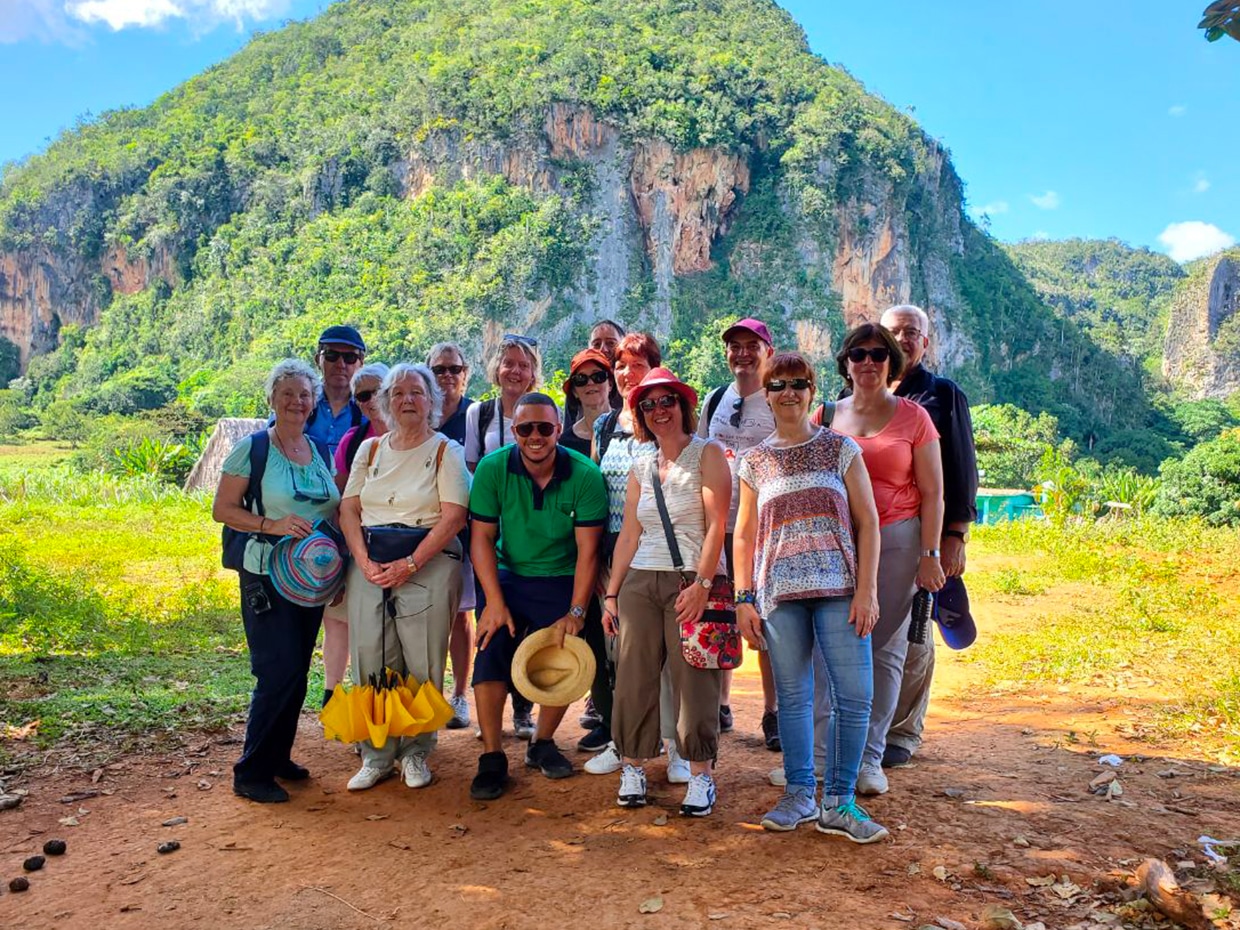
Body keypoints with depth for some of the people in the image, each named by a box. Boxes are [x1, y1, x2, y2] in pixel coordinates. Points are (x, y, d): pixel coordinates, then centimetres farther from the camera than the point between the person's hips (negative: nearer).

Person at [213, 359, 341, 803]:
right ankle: (251, 773, 6)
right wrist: (272, 525, -20)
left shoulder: (321, 451, 10)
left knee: (297, 672, 12)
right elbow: (222, 509, -8)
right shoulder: (252, 448, -6)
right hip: (267, 575, -6)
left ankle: (278, 756, 27)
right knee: (278, 672, -8)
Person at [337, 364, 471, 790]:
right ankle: (377, 755, 15)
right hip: (370, 566, 3)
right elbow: (348, 509, 9)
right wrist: (365, 562, -7)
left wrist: (409, 564, -15)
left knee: (422, 663, -2)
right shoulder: (370, 449, 15)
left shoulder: (446, 451, 2)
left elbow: (453, 517, -8)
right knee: (370, 658, 1)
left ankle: (415, 752, 15)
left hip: (429, 565, -3)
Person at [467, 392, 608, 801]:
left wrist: (576, 612, -16)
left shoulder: (584, 475, -15)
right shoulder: (492, 469, -11)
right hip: (507, 578, 1)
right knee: (490, 655, -11)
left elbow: (588, 550, -13)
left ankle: (542, 744, 26)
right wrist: (494, 602, -15)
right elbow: (482, 537, -8)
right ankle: (492, 758, 2)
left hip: (563, 582, 0)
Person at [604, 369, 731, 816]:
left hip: (692, 581, -4)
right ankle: (633, 767, 17)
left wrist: (702, 583, -17)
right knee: (633, 678, 4)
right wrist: (611, 593, 9)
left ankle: (701, 775, 10)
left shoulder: (707, 453, 1)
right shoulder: (641, 468, 15)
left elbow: (716, 524, -8)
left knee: (695, 681, -2)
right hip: (639, 581, 5)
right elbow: (628, 535, 14)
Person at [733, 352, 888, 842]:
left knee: (855, 695, -4)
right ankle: (799, 795, 20)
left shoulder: (841, 449, 6)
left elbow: (868, 523, 3)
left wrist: (867, 590, -6)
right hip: (779, 591, 1)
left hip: (838, 588, -1)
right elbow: (744, 535, 11)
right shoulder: (754, 461, 11)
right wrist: (743, 599, 4)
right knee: (793, 696, 7)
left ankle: (839, 802, 9)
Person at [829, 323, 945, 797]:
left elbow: (932, 492, 2)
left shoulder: (913, 416, 4)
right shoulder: (826, 416, 9)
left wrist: (930, 554, -4)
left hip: (895, 541, -1)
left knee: (885, 649, 2)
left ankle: (870, 756, 11)